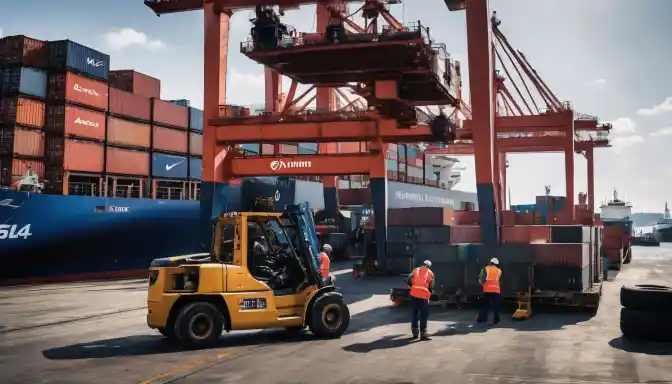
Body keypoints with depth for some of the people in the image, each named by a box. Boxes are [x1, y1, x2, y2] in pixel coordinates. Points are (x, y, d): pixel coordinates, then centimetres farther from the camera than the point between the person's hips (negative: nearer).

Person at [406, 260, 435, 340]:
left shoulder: (416, 270, 14)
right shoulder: (430, 273, 11)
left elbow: (408, 281, 4)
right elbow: (431, 287, 8)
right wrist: (430, 291, 29)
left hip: (414, 294, 3)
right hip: (423, 295, -3)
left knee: (415, 313, 16)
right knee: (424, 315, 2)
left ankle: (415, 333, 20)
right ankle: (423, 334, -2)